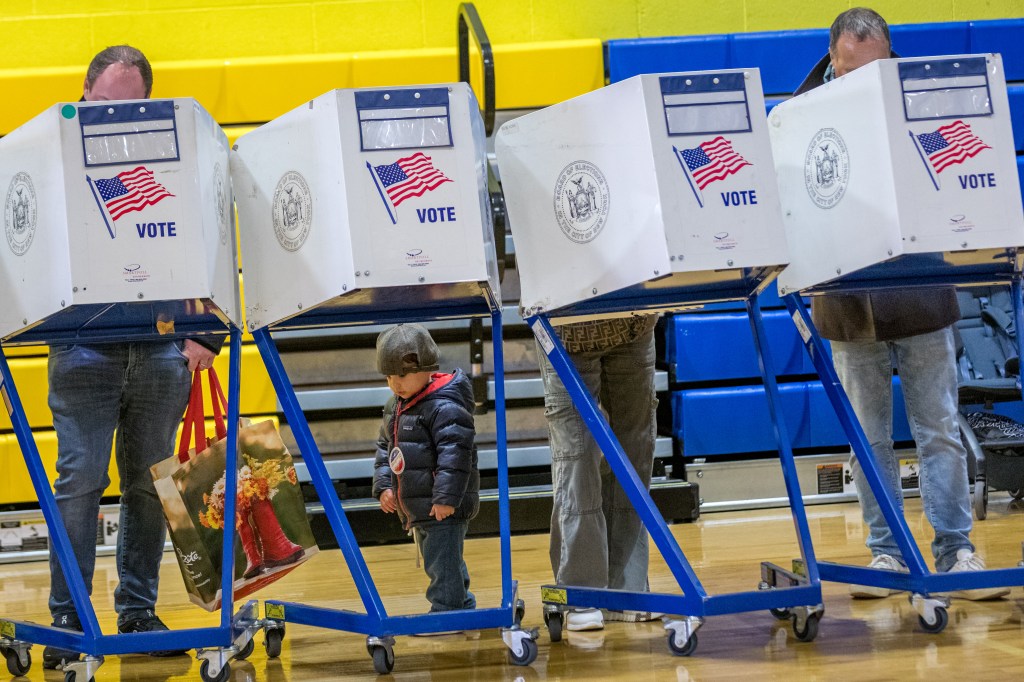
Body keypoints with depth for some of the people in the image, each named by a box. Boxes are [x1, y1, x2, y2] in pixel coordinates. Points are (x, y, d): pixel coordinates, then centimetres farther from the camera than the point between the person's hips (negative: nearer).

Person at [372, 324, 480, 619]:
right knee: (437, 564, 19)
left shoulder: (444, 406, -18)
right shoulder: (395, 407, 12)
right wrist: (383, 485, 6)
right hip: (416, 507, 10)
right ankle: (464, 607, 30)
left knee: (442, 565, -9)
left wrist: (446, 497, -27)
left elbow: (454, 453, -23)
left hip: (445, 508, -10)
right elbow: (385, 448, 19)